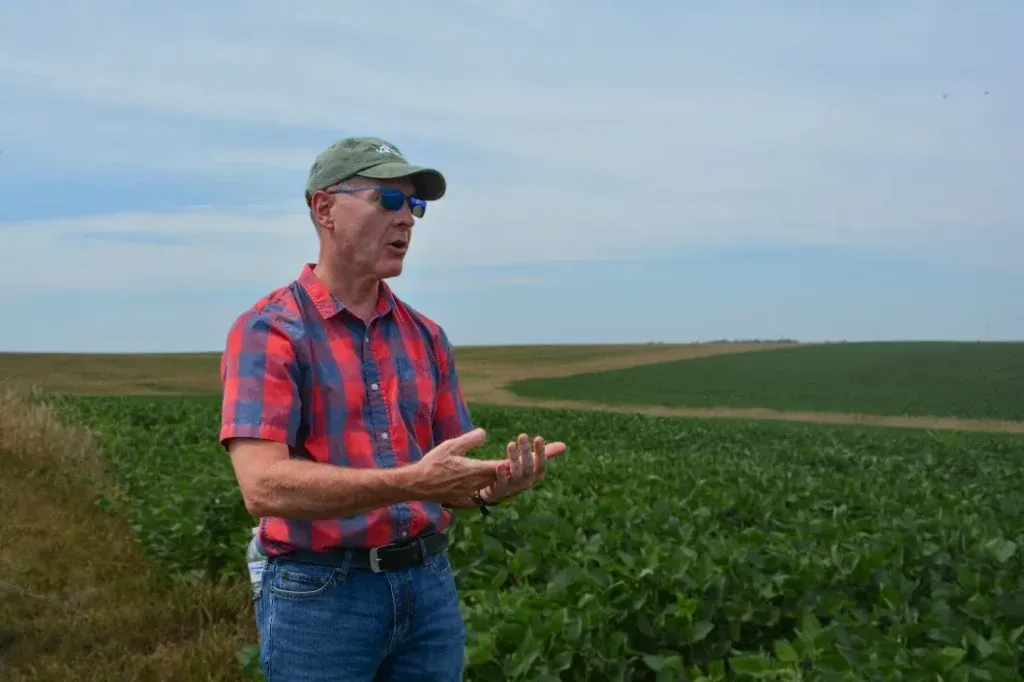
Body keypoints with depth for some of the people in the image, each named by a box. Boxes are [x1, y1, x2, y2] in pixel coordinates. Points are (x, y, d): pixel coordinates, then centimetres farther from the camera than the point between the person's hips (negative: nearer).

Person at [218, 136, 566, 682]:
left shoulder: (426, 337, 8)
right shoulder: (268, 332, -10)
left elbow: (448, 481, 11)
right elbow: (264, 486, -22)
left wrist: (491, 488, -13)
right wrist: (414, 481, -30)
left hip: (429, 585, 5)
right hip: (319, 595, -5)